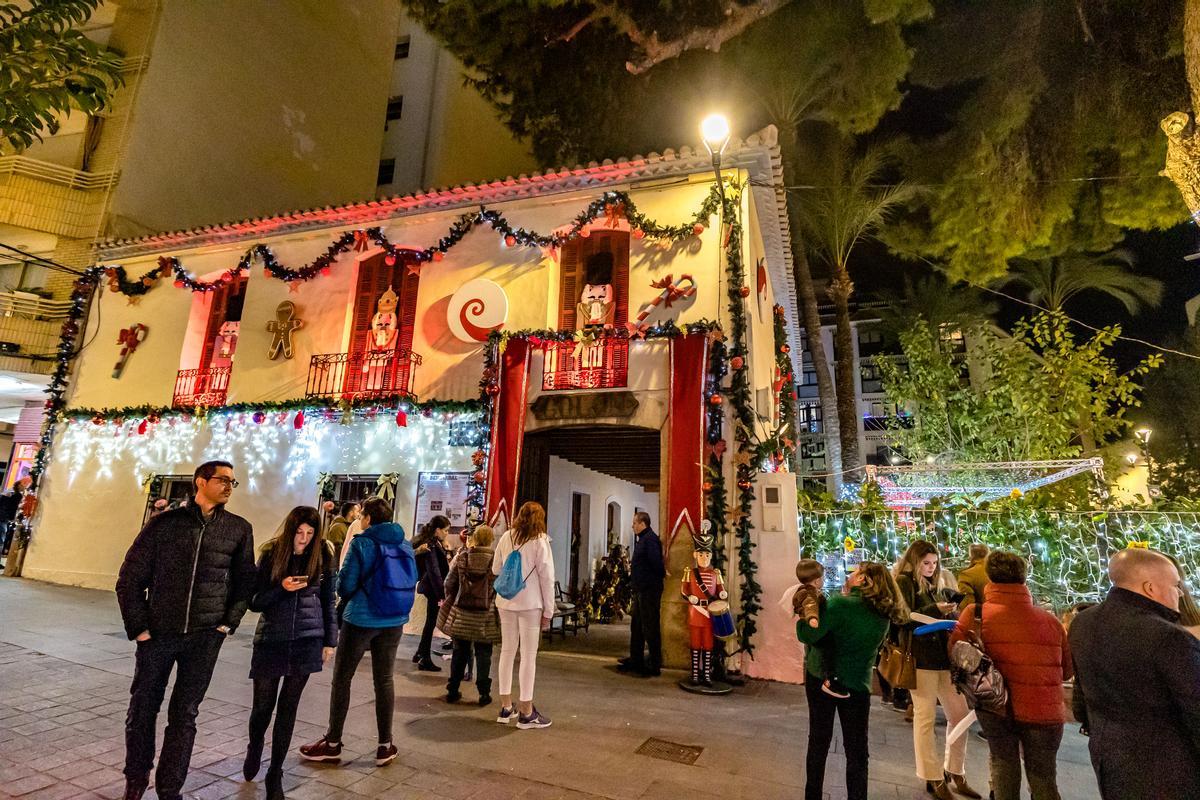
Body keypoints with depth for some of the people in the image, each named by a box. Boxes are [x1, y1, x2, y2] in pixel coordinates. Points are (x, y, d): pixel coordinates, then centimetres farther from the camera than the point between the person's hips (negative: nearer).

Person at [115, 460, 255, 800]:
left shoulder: (239, 529, 0)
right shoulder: (164, 523, -3)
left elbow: (244, 580, 8)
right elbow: (130, 578, 3)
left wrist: (229, 623, 0)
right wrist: (139, 628, -3)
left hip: (205, 637, 0)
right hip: (158, 633, 0)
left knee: (184, 714, 7)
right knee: (142, 707, 12)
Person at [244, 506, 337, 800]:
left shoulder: (322, 557, -2)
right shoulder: (270, 554, -5)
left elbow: (328, 602, 4)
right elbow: (254, 602, -2)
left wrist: (330, 640, 3)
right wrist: (281, 588, -20)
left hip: (306, 641, 0)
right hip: (271, 641, 0)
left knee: (288, 707, 6)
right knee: (263, 706, 11)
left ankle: (275, 773, 23)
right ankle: (254, 749, 44)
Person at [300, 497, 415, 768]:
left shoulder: (361, 543, -12)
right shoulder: (405, 545, 2)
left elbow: (345, 587, -11)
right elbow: (412, 582, 8)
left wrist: (343, 560, 7)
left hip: (361, 620, -4)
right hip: (394, 622, 5)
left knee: (342, 678, 13)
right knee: (384, 680, 13)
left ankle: (332, 743, 25)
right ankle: (385, 746, 20)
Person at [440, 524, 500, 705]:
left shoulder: (462, 556, -3)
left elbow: (449, 583, 3)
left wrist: (452, 601, 19)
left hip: (461, 613, 2)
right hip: (486, 615, -2)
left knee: (459, 652, 16)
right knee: (483, 654, 10)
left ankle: (453, 691, 24)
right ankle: (484, 693, 14)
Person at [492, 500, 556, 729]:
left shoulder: (506, 537, 2)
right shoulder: (540, 541, -9)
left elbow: (495, 569, 10)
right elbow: (547, 577, -9)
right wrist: (548, 611, -2)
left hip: (505, 602, 5)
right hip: (530, 603, -4)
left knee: (507, 651, 14)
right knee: (528, 655, 4)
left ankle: (506, 707, 24)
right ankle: (526, 713, 11)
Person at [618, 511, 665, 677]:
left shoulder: (650, 539, -19)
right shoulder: (642, 539, 14)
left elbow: (656, 562, -26)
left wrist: (662, 574, -11)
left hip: (649, 590, -11)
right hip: (641, 589, 11)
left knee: (650, 628, -2)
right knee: (636, 626, 17)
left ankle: (655, 666, 8)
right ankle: (636, 660, 28)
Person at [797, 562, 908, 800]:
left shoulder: (840, 603, -21)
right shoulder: (884, 615, -4)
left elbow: (808, 636, -21)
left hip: (820, 678, -2)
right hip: (857, 684, 2)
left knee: (818, 741, 14)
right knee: (856, 749, 14)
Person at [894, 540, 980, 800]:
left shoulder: (937, 583, 17)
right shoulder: (903, 583, -6)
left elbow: (949, 618, 21)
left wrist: (953, 611, 0)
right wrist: (935, 610, -19)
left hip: (944, 655, 7)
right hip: (921, 658, -7)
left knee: (960, 714, 10)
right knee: (925, 717, 1)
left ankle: (954, 772, 26)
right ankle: (934, 778, 14)